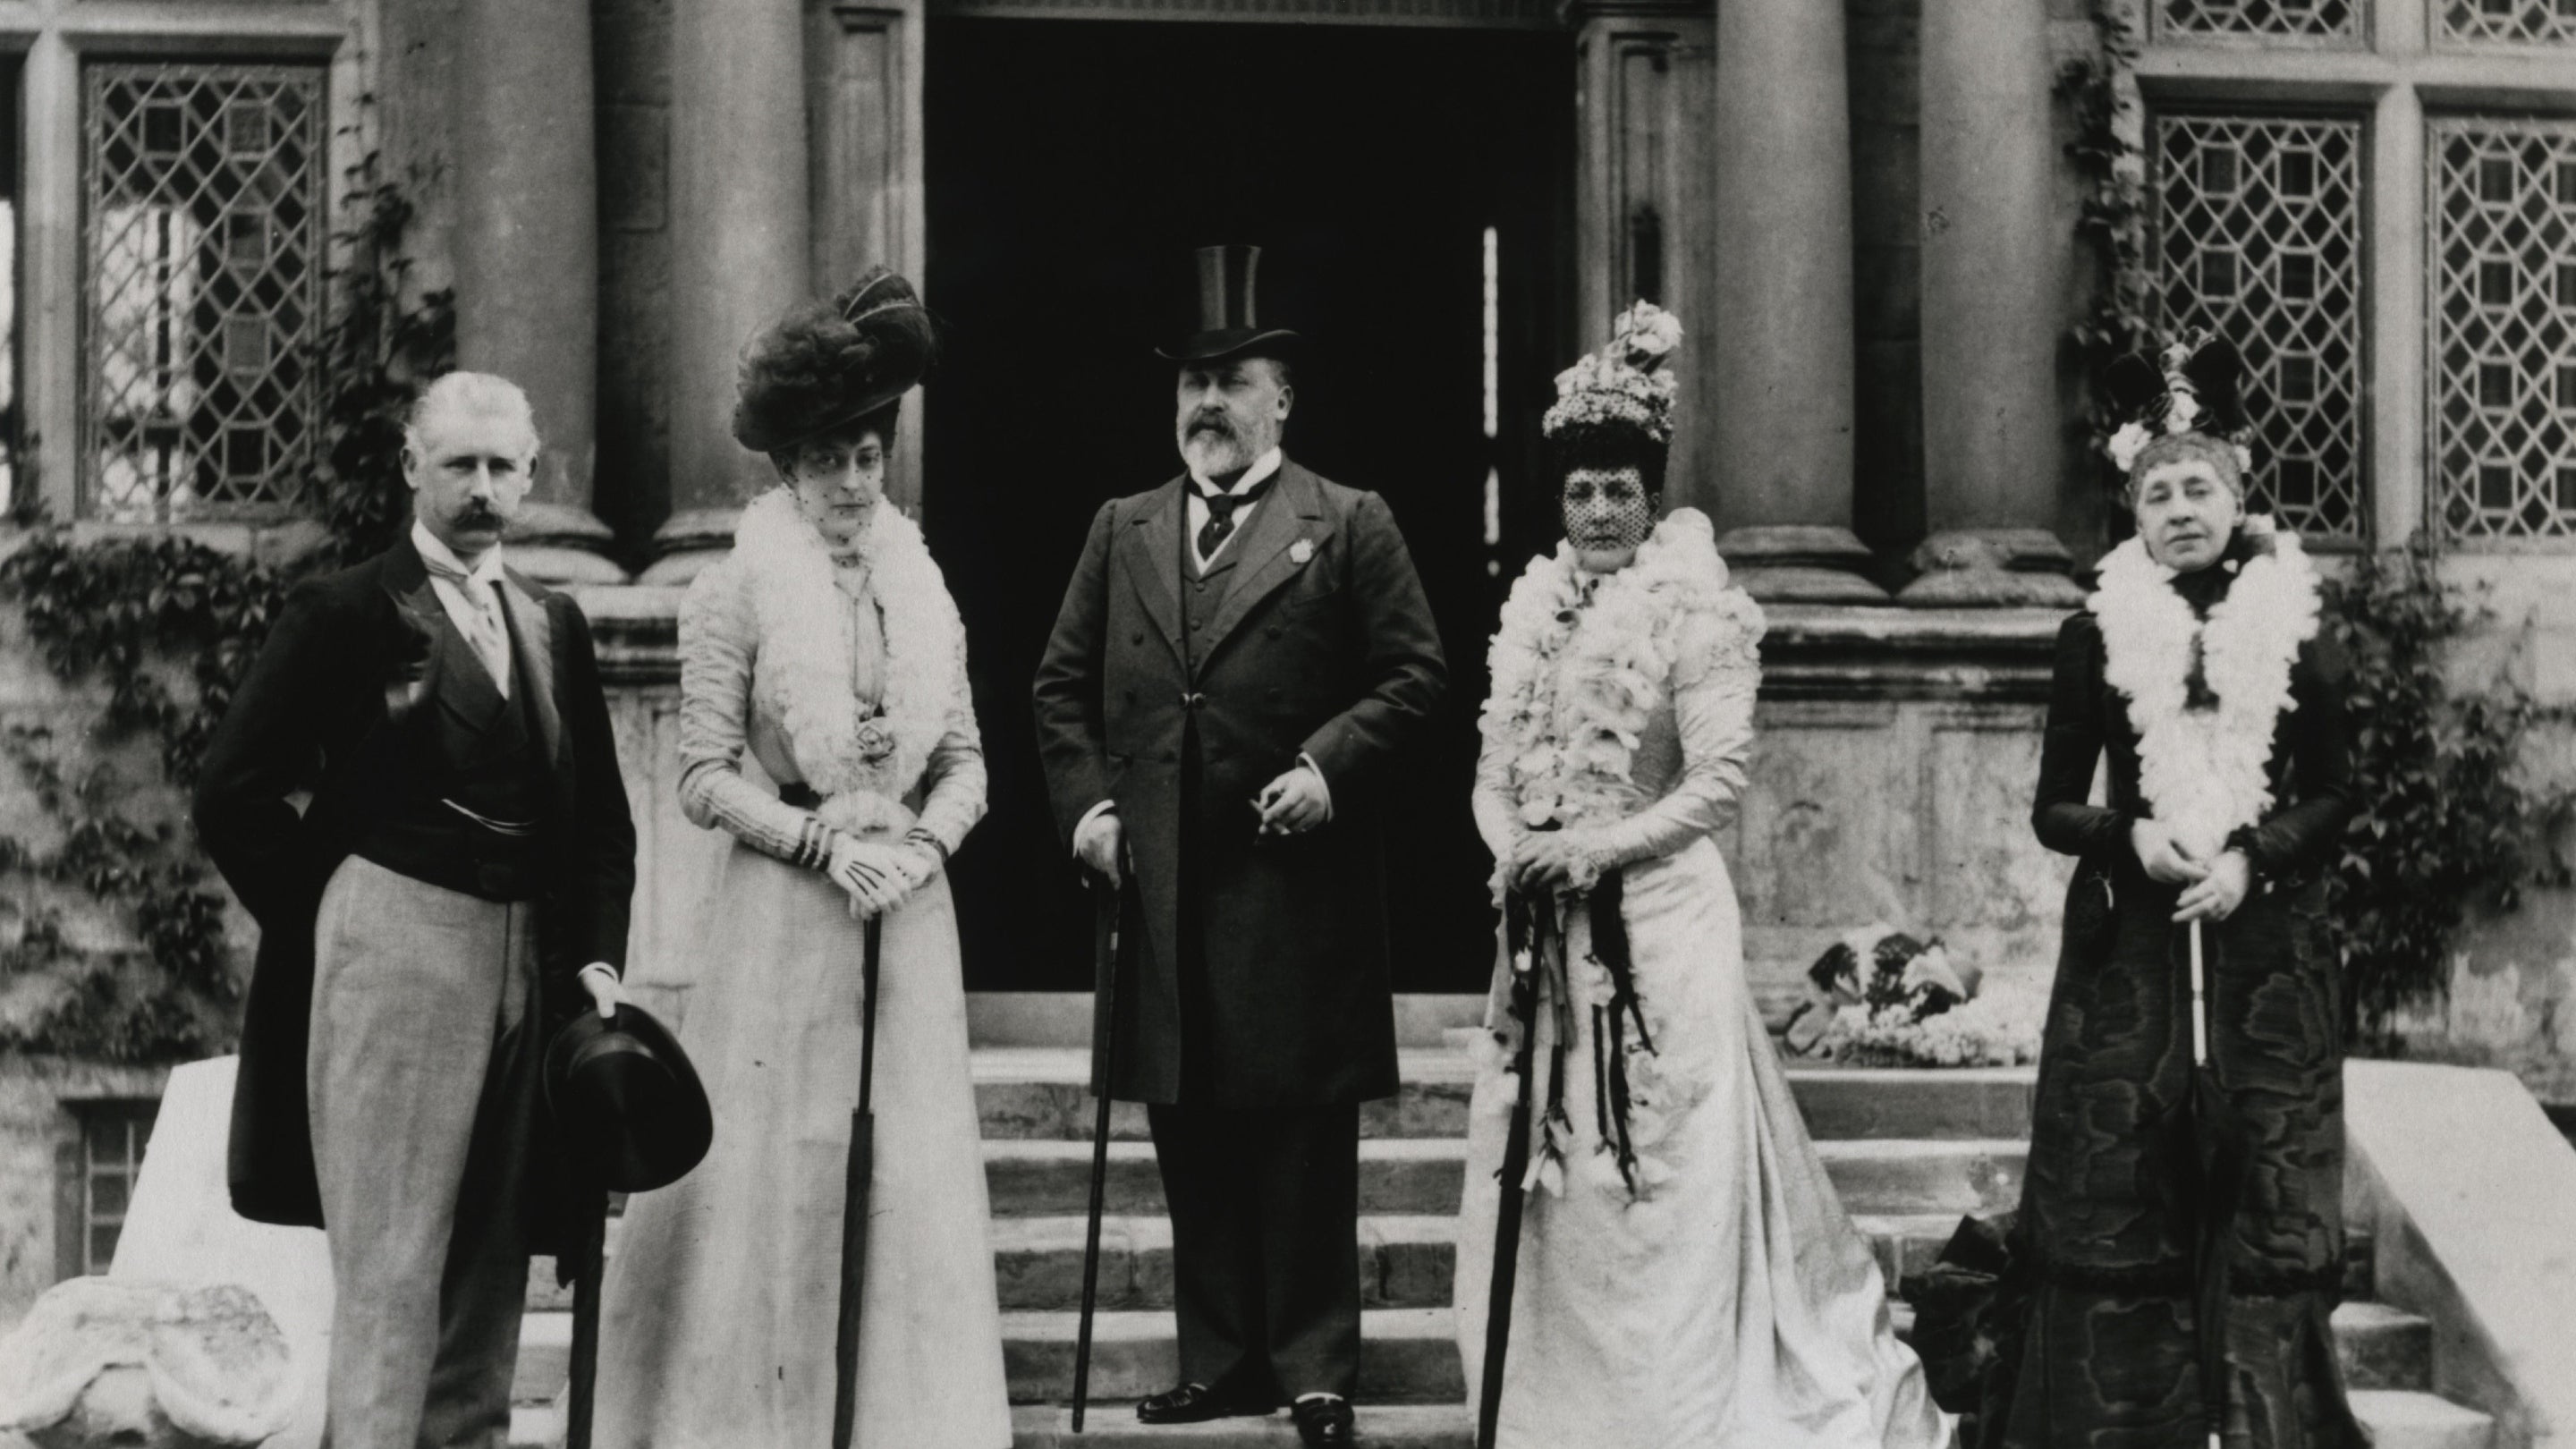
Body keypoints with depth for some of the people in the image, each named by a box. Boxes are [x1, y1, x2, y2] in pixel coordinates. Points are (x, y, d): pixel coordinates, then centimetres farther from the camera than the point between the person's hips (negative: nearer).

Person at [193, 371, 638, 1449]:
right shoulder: (346, 613, -2)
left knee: (491, 1265, 10)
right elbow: (234, 794, -5)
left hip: (530, 964, 6)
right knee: (392, 1260, -7)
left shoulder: (553, 625, 15)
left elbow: (601, 819, 17)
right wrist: (325, 920, -3)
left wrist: (598, 957, 5)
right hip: (397, 954, -6)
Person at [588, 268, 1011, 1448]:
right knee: (776, 1172, -3)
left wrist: (921, 845, -5)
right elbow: (703, 777, -5)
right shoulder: (735, 590, -1)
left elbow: (964, 763, 14)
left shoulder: (924, 589, 12)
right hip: (783, 910, -4)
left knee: (912, 1176, 3)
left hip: (909, 910, 4)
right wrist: (826, 842, -13)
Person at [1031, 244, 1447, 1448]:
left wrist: (1331, 765, -14)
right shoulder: (1123, 531, 15)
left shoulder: (1348, 526, 3)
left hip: (1294, 880, -4)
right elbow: (1062, 684, 16)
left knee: (1302, 1137, -1)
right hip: (1158, 885, 4)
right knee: (1189, 1135, 8)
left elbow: (1413, 673, -1)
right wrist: (1085, 801, 3)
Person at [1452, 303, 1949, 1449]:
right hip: (1545, 926, 6)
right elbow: (1494, 769, 12)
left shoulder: (1694, 610, -7)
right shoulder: (1534, 605, 11)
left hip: (1659, 921, -6)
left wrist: (1599, 845, -17)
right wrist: (1511, 850, -7)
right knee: (1547, 1174, 8)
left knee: (1661, 1174, -3)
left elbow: (1720, 778, -12)